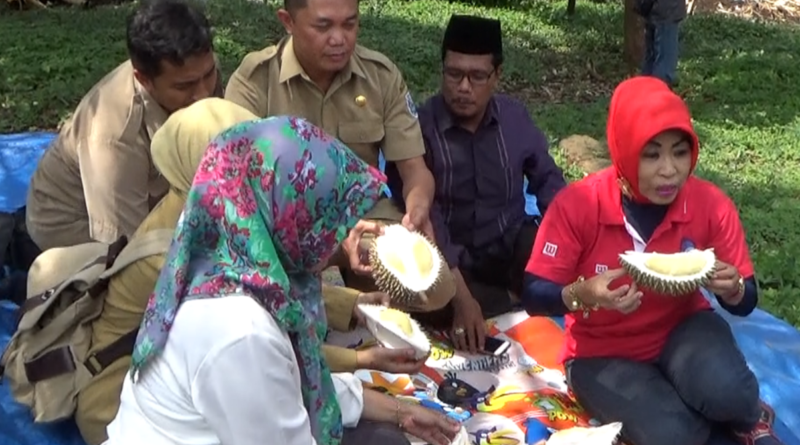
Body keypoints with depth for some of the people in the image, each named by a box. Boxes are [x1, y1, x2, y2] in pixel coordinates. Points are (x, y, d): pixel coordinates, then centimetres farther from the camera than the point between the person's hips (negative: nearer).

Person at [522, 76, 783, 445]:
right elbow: (533, 296, -16)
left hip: (681, 328, 2)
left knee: (727, 391, -33)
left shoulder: (711, 205, -14)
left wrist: (731, 289, -28)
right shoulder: (577, 205, -21)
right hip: (603, 352, -1)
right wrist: (583, 294, -38)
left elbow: (747, 301, -3)